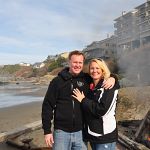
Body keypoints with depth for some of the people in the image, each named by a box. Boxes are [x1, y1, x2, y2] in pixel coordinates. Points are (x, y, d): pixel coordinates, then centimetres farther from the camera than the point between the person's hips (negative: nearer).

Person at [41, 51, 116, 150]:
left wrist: (112, 78, -9)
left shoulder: (87, 79, 2)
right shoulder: (57, 81, -4)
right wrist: (47, 130, -5)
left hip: (80, 132, 2)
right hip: (61, 132, -2)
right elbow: (48, 106, -3)